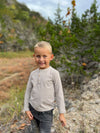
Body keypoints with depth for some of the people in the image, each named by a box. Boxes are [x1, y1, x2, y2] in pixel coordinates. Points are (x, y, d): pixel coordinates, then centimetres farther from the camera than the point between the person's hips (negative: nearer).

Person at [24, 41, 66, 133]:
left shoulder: (54, 73, -13)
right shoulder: (33, 74, -1)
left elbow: (59, 93, -8)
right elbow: (28, 91, 8)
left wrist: (62, 113, -5)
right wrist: (26, 108, 5)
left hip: (46, 112, -4)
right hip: (33, 109, 4)